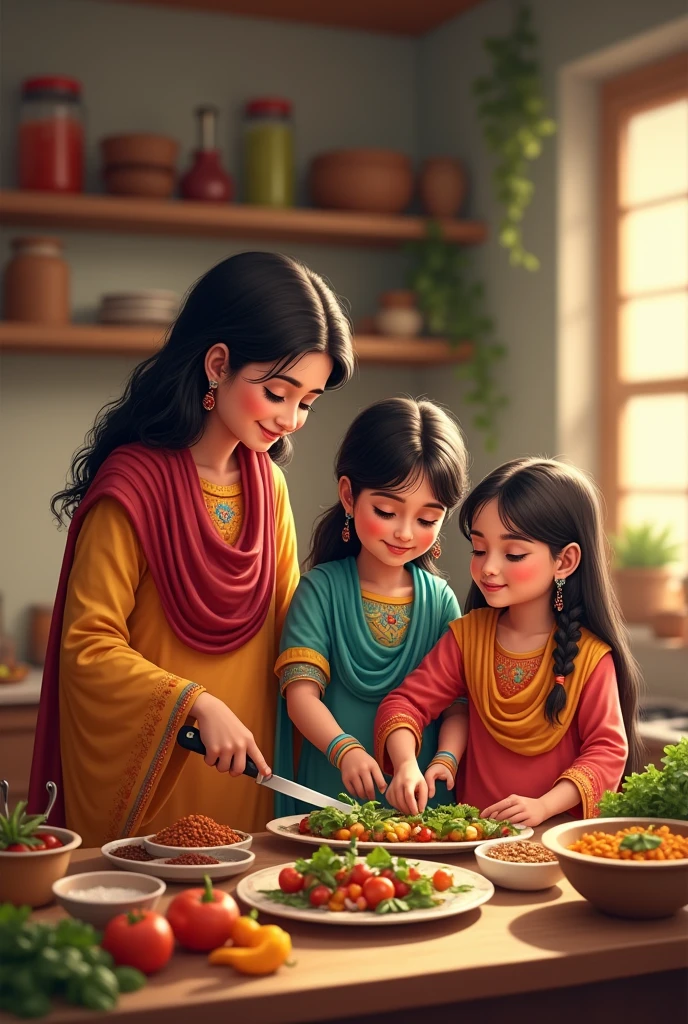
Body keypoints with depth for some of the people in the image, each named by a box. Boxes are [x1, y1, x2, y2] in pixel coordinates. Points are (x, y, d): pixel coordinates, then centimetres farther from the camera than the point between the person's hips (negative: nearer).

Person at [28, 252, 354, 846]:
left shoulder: (269, 483, 6)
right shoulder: (133, 484, -15)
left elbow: (289, 623, 8)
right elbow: (88, 645, -14)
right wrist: (200, 705, -24)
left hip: (242, 774, 6)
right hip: (144, 771, -6)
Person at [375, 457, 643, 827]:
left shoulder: (589, 654, -5)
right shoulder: (468, 634, 7)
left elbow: (607, 751, -5)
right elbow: (405, 703, 4)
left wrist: (544, 806, -20)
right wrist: (406, 764, -16)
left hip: (560, 836, -3)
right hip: (475, 830, 3)